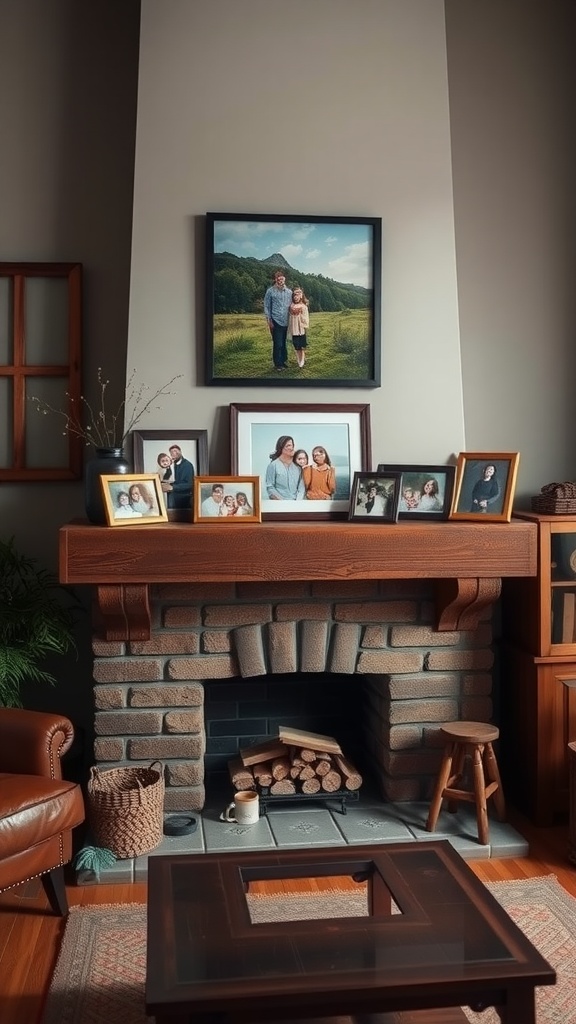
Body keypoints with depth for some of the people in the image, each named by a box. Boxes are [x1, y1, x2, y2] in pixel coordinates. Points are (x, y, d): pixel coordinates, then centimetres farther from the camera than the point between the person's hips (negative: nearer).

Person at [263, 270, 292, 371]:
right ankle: (278, 364, 5)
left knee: (284, 343, 8)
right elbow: (266, 306, -1)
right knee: (278, 344, -5)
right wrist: (269, 320, -6)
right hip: (276, 322, -4)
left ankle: (284, 361, 22)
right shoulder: (270, 291, -3)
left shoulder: (289, 292, 9)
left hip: (287, 322, 4)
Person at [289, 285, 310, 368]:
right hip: (294, 329, 4)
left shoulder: (304, 306, -5)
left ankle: (302, 361, 7)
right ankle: (299, 361, 16)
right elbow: (290, 317, 10)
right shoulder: (292, 306, 6)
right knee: (296, 346, 8)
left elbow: (306, 318, -5)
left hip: (301, 329, -3)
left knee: (302, 346, 1)